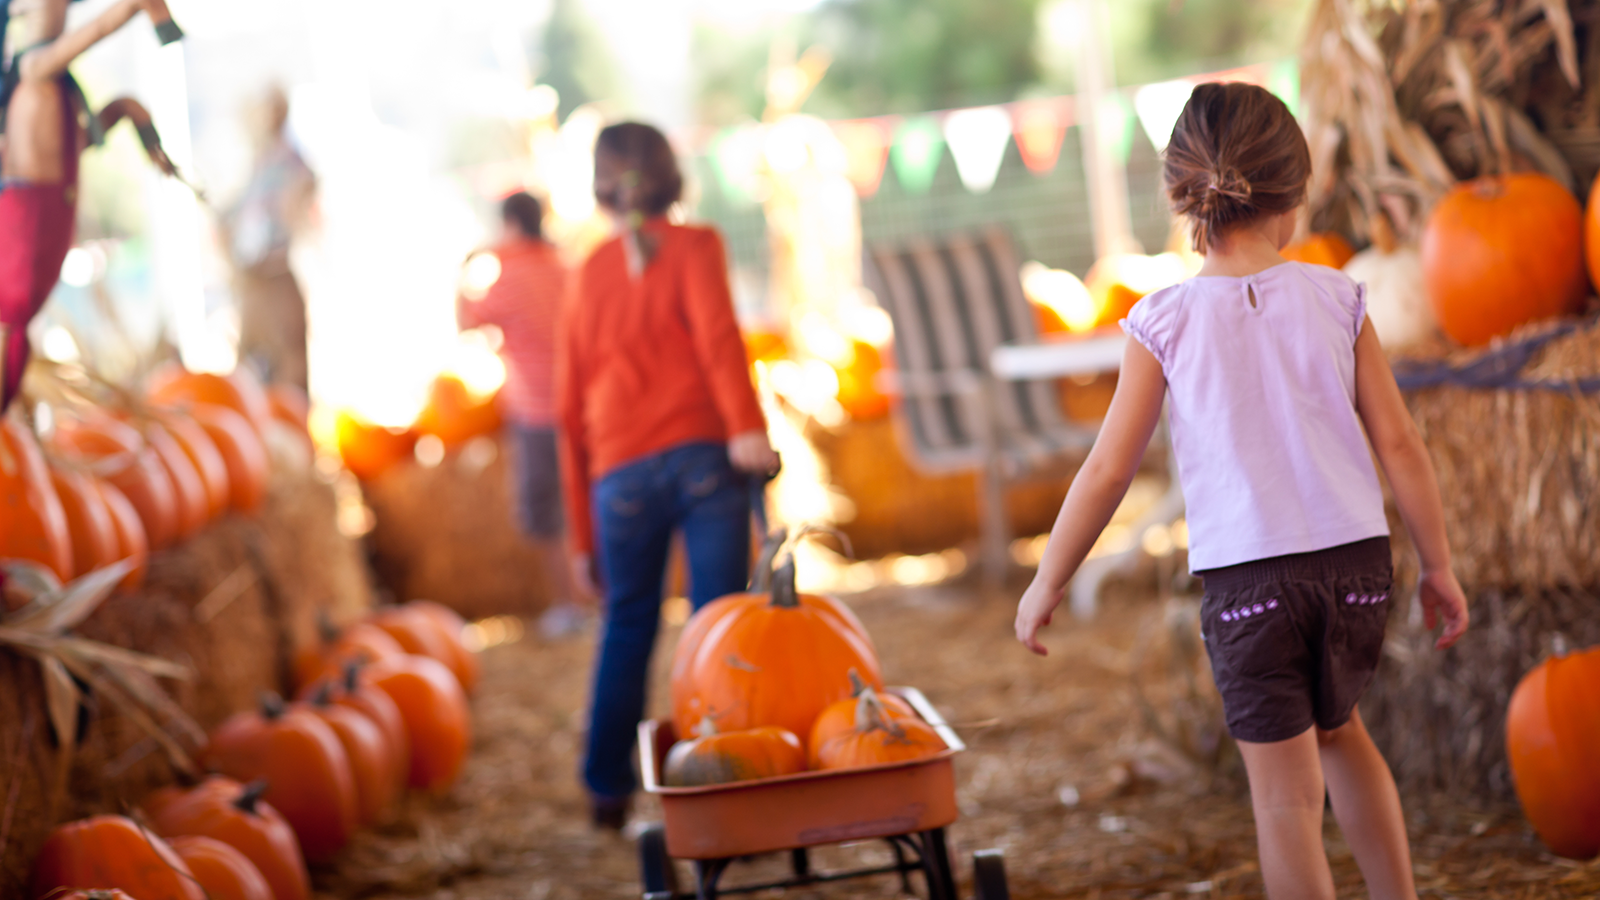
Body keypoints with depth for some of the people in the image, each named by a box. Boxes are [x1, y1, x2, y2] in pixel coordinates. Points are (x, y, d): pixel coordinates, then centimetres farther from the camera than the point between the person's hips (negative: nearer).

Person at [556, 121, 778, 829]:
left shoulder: (590, 274, 17)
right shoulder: (694, 247, 8)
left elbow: (571, 407, 17)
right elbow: (716, 332, -13)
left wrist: (582, 535, 21)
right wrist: (746, 426, -23)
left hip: (621, 476, 3)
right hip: (702, 454, -3)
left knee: (627, 623, 18)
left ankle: (607, 789, 24)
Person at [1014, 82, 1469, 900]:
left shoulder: (1166, 322, -6)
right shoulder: (1335, 299, -1)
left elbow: (1108, 470, -4)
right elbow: (1398, 444, 1)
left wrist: (1046, 585, 7)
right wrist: (1437, 566, 12)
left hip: (1246, 576, -3)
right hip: (1355, 561, 3)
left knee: (1286, 794, 3)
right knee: (1339, 730, 28)